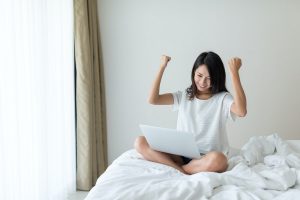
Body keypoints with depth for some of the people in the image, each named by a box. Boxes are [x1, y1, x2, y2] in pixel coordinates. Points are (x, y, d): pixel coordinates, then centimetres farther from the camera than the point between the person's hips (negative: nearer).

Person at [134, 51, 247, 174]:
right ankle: (182, 171, -25)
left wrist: (234, 72, -24)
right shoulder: (184, 96, 10)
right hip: (181, 154, 3)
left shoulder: (223, 98, -2)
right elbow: (153, 100, -1)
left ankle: (178, 170, -17)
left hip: (208, 158, -3)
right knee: (140, 142, -15)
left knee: (218, 160, -41)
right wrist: (162, 67, -2)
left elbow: (241, 111, -25)